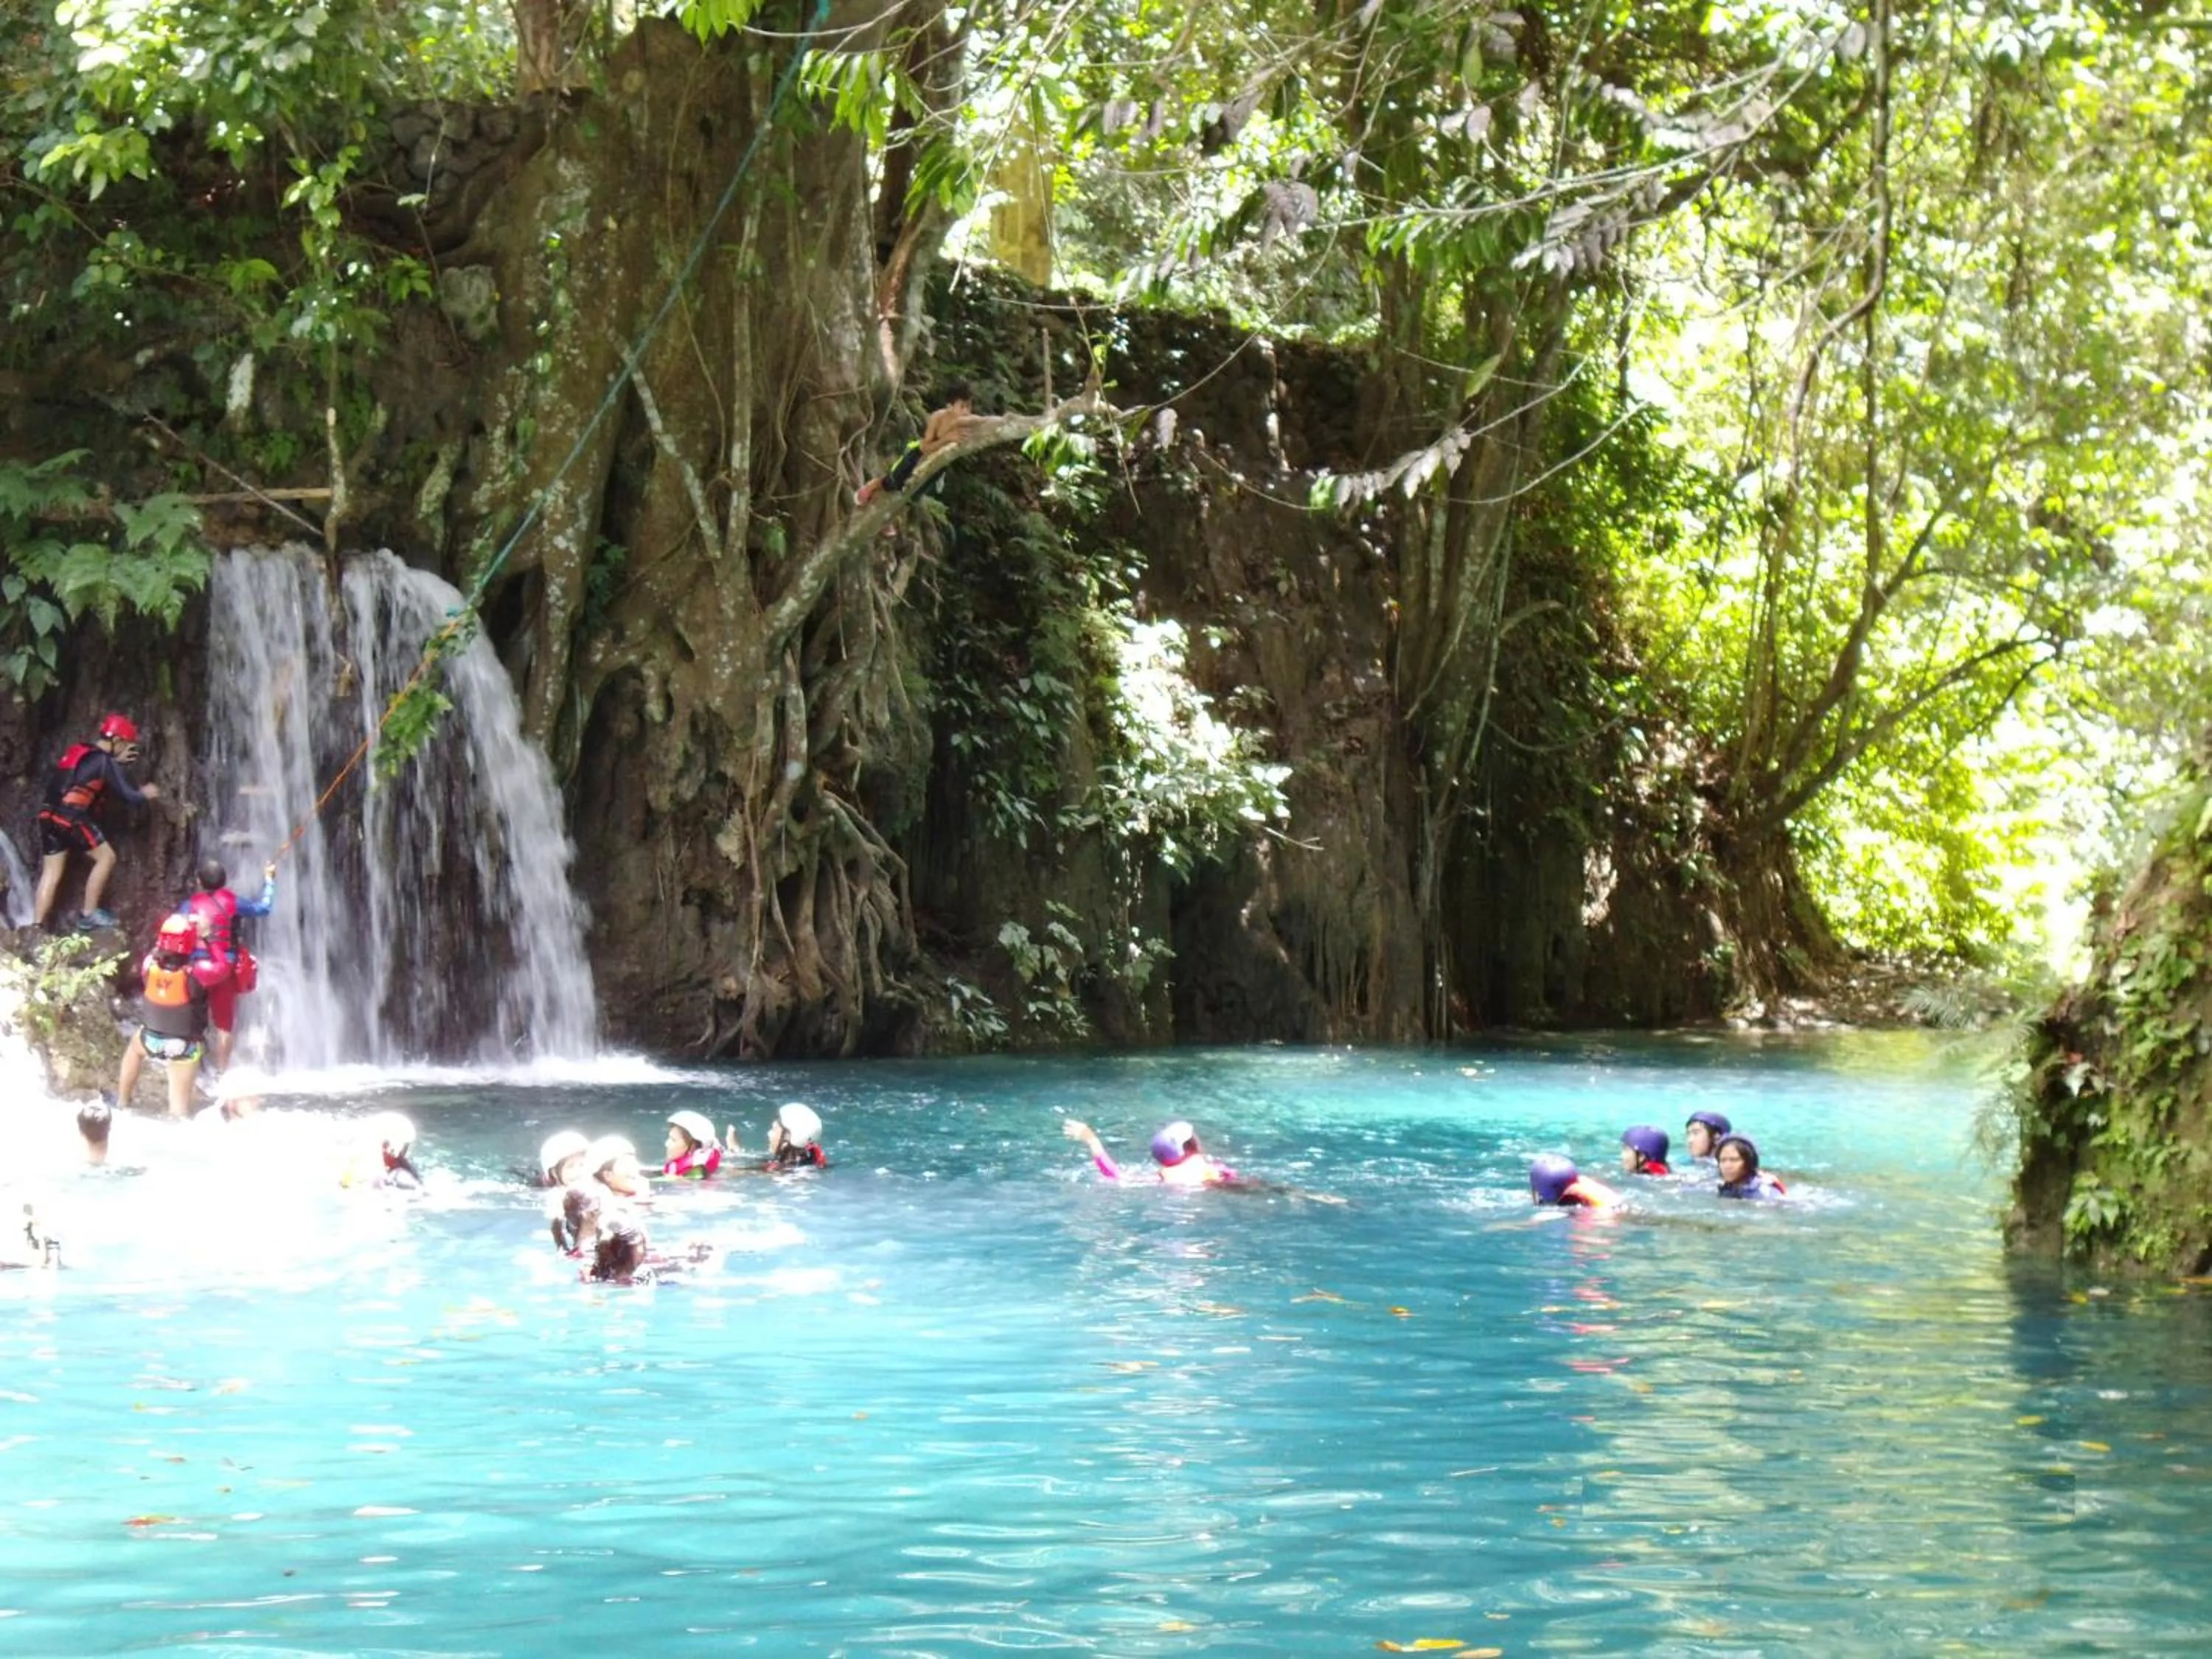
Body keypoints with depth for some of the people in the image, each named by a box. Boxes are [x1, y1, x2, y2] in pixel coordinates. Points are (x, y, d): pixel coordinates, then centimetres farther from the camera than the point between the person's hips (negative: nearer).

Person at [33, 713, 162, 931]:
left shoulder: (78, 752, 18)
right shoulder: (105, 762, -6)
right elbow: (129, 796, -6)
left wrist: (117, 761, 32)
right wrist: (146, 794, 14)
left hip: (49, 815, 8)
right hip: (71, 818, -8)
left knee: (51, 872, 7)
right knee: (106, 857, 5)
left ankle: (36, 927, 0)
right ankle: (89, 914, 6)